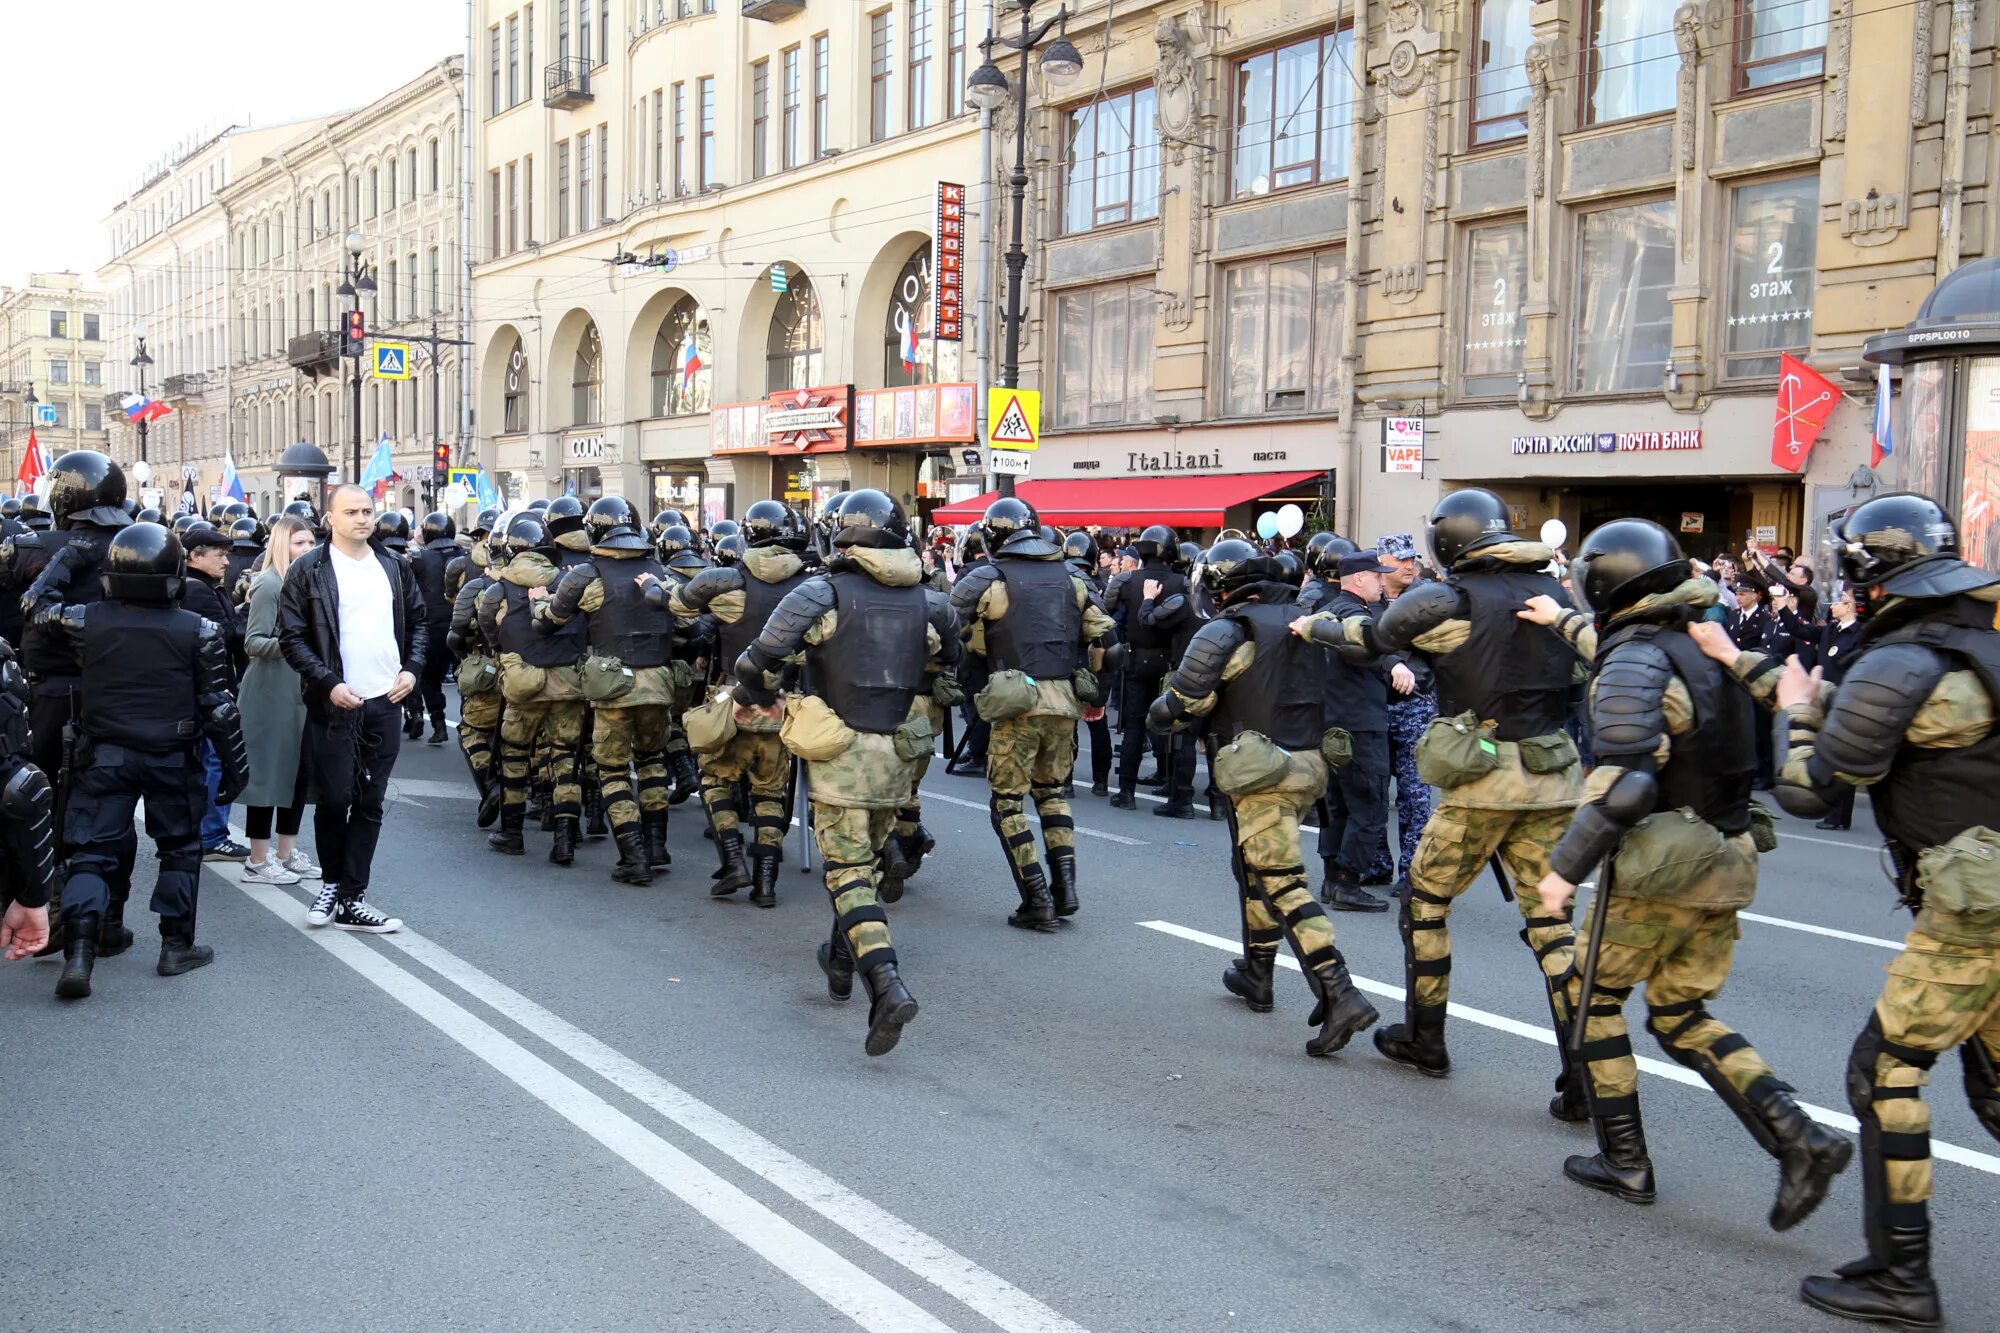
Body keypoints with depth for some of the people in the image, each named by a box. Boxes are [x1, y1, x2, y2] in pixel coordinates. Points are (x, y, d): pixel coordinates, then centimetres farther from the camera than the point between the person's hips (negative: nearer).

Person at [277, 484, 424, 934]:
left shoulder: (394, 568, 9)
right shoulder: (307, 570, -4)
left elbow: (417, 622, 18)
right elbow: (292, 638, -6)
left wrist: (412, 669, 2)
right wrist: (329, 684, -15)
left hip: (386, 703, 4)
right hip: (334, 704, -4)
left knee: (369, 804, 5)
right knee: (333, 800, 1)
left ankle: (350, 898, 11)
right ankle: (333, 882, 24)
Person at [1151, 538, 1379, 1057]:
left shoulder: (1225, 632, -11)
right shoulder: (1302, 621, 11)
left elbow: (1181, 703, -12)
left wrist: (1160, 713, 9)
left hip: (1261, 770, -8)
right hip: (1309, 764, 8)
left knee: (1283, 884, -9)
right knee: (1257, 868, 23)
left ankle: (1340, 996, -18)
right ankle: (1256, 975, 35)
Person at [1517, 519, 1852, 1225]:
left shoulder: (1632, 666, -16)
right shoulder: (1699, 646, 10)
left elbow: (1624, 783, -25)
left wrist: (1567, 864, -19)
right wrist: (1566, 624, 48)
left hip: (1661, 872, -8)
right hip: (1725, 861, 8)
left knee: (1591, 996, 11)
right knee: (1681, 1015, 17)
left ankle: (1625, 1162, 16)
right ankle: (1797, 1137, 2)